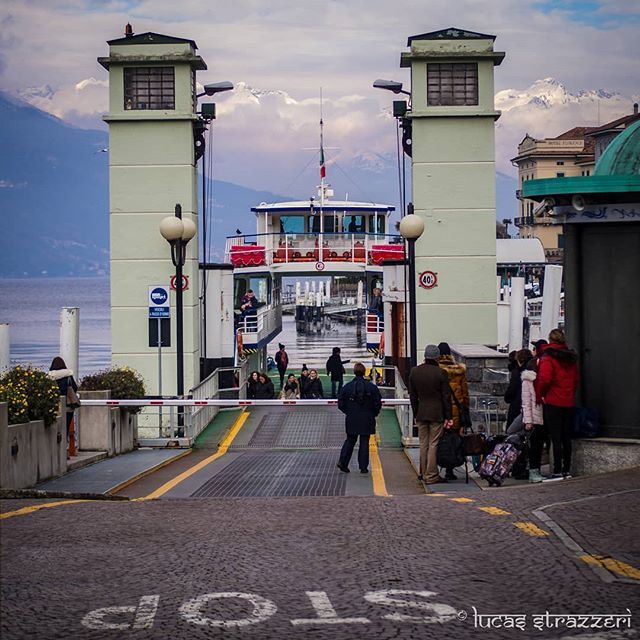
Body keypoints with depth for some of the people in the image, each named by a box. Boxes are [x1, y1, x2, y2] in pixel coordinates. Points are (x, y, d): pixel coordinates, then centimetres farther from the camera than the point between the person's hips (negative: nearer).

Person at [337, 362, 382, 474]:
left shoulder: (346, 387, -4)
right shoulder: (372, 387, -6)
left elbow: (340, 404, -1)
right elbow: (378, 404, -5)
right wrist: (373, 414, 12)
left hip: (352, 419, 1)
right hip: (367, 420, -1)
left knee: (350, 440, 15)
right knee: (364, 442, 6)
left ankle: (343, 462, 3)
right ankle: (363, 467, 6)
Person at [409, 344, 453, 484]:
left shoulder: (414, 372, 2)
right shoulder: (441, 373, -11)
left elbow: (412, 395, 8)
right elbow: (446, 396, -8)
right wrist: (448, 417, -2)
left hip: (421, 413, 4)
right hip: (437, 414, -4)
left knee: (423, 444, 13)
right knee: (433, 444, -1)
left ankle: (424, 473, 20)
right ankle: (431, 476, 0)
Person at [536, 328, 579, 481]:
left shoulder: (548, 357, -10)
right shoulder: (571, 357, 10)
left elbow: (545, 379, -19)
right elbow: (576, 379, 13)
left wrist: (539, 395, -7)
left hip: (553, 402, -6)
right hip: (568, 402, 6)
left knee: (555, 438, -6)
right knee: (566, 437, 12)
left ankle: (557, 471, -7)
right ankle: (567, 470, 16)